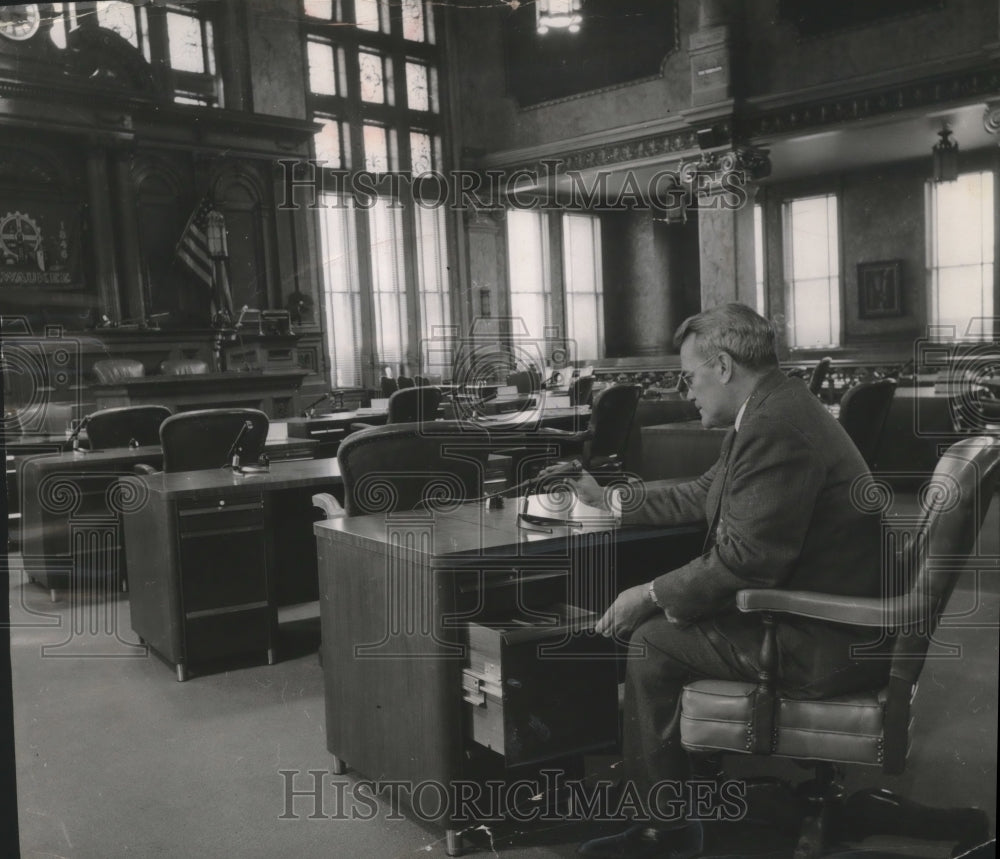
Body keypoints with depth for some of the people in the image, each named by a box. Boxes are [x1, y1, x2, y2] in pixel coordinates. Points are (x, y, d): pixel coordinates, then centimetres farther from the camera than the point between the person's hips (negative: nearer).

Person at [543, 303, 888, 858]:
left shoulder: (776, 425, -23)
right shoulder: (774, 411, 10)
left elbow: (745, 561, -25)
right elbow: (698, 498, 20)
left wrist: (651, 596, -13)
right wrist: (608, 498, 23)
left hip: (823, 643, -10)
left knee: (651, 641, -7)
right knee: (659, 620, 13)